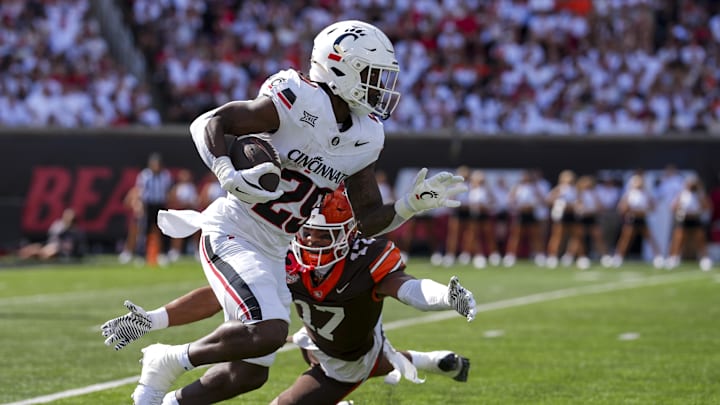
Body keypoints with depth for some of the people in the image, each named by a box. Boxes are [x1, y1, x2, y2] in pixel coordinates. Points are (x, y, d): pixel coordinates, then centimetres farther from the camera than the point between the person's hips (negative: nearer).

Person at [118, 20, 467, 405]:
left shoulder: (365, 139, 4)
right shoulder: (298, 102, -18)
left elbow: (368, 220, 8)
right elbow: (209, 122, -17)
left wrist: (415, 202, -6)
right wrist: (228, 175, -32)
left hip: (273, 253, 8)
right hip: (232, 234, -8)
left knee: (250, 374, 8)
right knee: (268, 333, -28)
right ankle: (170, 361, -5)